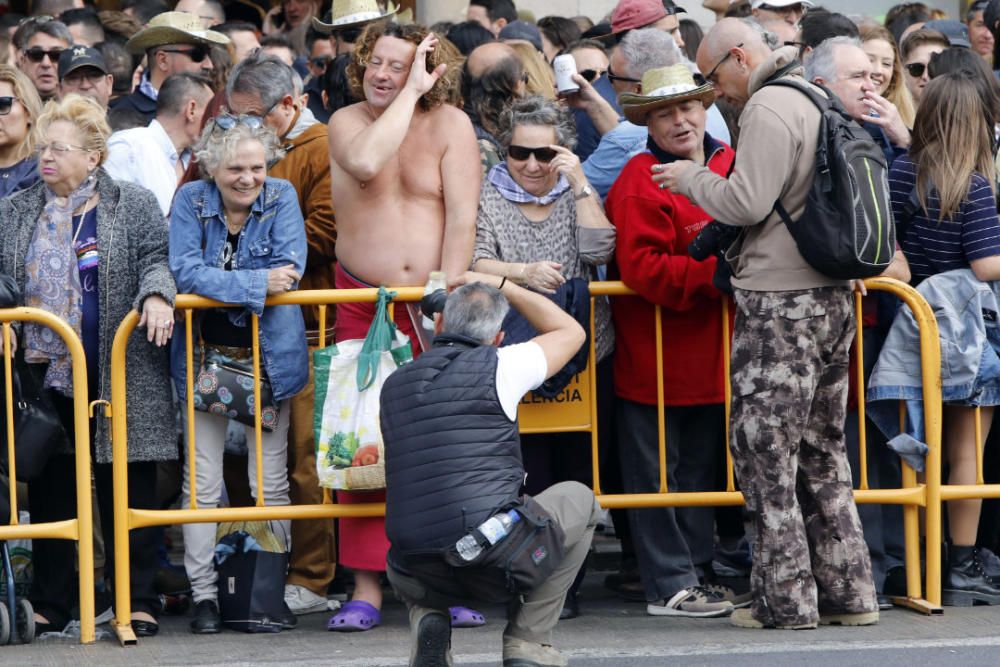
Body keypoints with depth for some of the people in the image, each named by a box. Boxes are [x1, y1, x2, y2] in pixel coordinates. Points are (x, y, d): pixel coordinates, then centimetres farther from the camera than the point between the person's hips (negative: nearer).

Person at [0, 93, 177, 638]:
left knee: (126, 486, 0)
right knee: (50, 489, 6)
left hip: (120, 377, -3)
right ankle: (50, 604, 13)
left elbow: (156, 261, -3)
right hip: (45, 371, 3)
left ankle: (137, 602, 5)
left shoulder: (133, 206, 3)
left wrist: (156, 294, -24)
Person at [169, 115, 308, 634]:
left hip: (267, 356, 1)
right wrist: (257, 283, -24)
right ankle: (203, 592, 5)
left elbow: (290, 270, -16)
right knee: (202, 482, 0)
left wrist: (219, 281, -18)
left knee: (270, 482, 5)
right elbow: (184, 273, -18)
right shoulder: (191, 202, -5)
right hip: (205, 356, -1)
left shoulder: (281, 198, -4)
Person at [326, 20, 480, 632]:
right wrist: (411, 94, -13)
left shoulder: (450, 124, 1)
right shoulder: (347, 122, 5)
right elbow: (366, 162, -20)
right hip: (364, 306, 1)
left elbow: (462, 218, -6)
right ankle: (366, 589, -1)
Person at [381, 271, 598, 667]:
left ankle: (427, 619, 8)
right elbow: (570, 331, 20)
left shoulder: (393, 385, 12)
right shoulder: (500, 367, 0)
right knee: (579, 500, 26)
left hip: (422, 577, 4)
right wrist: (502, 286, 30)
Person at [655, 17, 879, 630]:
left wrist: (692, 178, -1)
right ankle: (848, 593, 13)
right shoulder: (818, 101, 16)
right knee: (822, 450, 13)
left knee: (766, 447, -3)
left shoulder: (769, 108, -13)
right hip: (833, 296, 9)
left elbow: (746, 202, -18)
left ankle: (787, 598, -3)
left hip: (781, 302, -9)